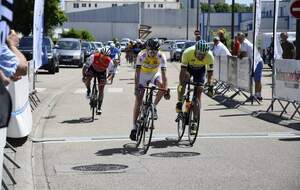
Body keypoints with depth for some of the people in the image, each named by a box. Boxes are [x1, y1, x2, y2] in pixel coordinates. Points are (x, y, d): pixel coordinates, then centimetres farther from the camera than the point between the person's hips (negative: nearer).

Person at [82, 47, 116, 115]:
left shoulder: (110, 61, -31)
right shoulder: (93, 57, -34)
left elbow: (112, 72, -20)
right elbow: (85, 66, -27)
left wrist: (109, 78, -40)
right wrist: (84, 76, -37)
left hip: (102, 72, 0)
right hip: (92, 69, 0)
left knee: (101, 90, -5)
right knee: (86, 80, -31)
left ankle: (99, 107, 6)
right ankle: (88, 90, 2)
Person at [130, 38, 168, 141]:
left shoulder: (161, 57, -27)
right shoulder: (141, 55, -29)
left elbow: (164, 74, -31)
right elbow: (137, 72, -32)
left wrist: (166, 89, -41)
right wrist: (136, 87, -44)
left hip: (155, 74, 1)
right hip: (143, 75, -1)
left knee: (162, 86, -32)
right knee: (138, 101, -8)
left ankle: (154, 107, -8)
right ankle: (134, 127, -2)